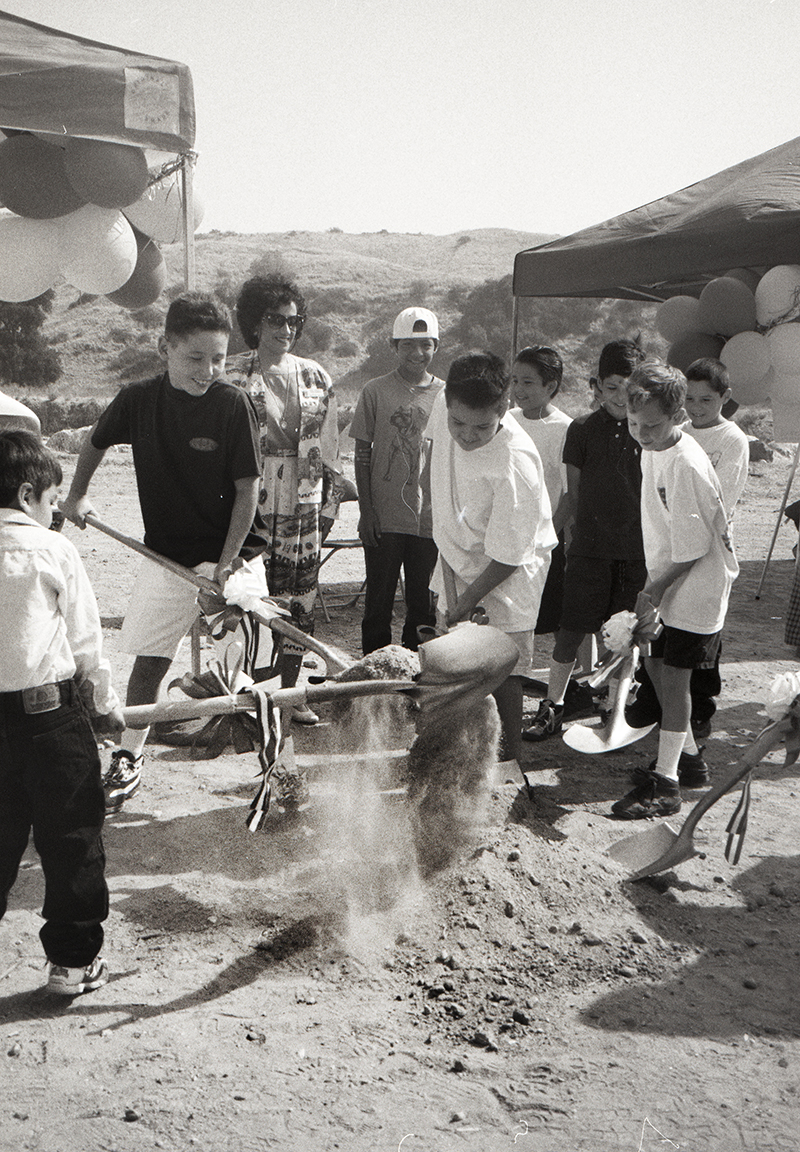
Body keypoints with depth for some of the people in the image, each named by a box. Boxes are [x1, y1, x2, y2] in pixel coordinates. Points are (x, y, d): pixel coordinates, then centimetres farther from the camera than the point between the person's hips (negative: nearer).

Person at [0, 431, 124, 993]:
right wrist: (106, 705, 10)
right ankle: (74, 959, 17)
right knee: (70, 836, 8)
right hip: (53, 709, -4)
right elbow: (86, 640, -3)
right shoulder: (53, 550, -8)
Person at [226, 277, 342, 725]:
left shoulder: (316, 378, 10)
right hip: (250, 502, -3)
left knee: (300, 600, 6)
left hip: (304, 504, 3)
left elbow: (330, 448, 14)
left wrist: (331, 501, 10)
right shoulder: (232, 377, 0)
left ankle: (290, 692, 18)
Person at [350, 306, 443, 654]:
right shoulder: (376, 391, 0)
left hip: (430, 518, 2)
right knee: (379, 601, 5)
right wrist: (366, 511, -4)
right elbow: (362, 456, 2)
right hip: (384, 517, -2)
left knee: (424, 605, 6)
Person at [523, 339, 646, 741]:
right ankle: (552, 707, 12)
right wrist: (591, 530, 4)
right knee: (571, 631, 1)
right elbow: (575, 493, 6)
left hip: (637, 551, 1)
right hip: (590, 548, 0)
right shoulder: (582, 430, 1)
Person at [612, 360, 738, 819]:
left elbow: (693, 549, -23)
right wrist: (653, 587, 12)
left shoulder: (687, 467, -27)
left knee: (674, 674, -6)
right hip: (668, 579, 9)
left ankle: (665, 783, 2)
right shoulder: (653, 449, 2)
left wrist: (655, 591, -14)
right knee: (657, 664, 14)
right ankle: (689, 758, 31)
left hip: (696, 586, -9)